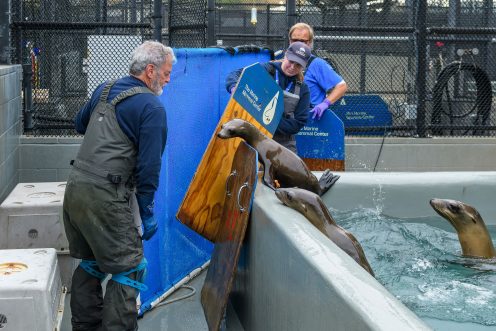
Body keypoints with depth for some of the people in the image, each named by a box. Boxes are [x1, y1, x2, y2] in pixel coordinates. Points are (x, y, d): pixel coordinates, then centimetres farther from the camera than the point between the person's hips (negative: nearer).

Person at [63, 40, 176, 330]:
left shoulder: (104, 89, 13)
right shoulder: (152, 108, -9)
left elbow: (80, 124, 31)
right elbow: (149, 166, -12)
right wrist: (147, 213, -5)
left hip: (75, 188, 8)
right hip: (104, 197, -8)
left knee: (91, 263, 20)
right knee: (128, 269, 0)